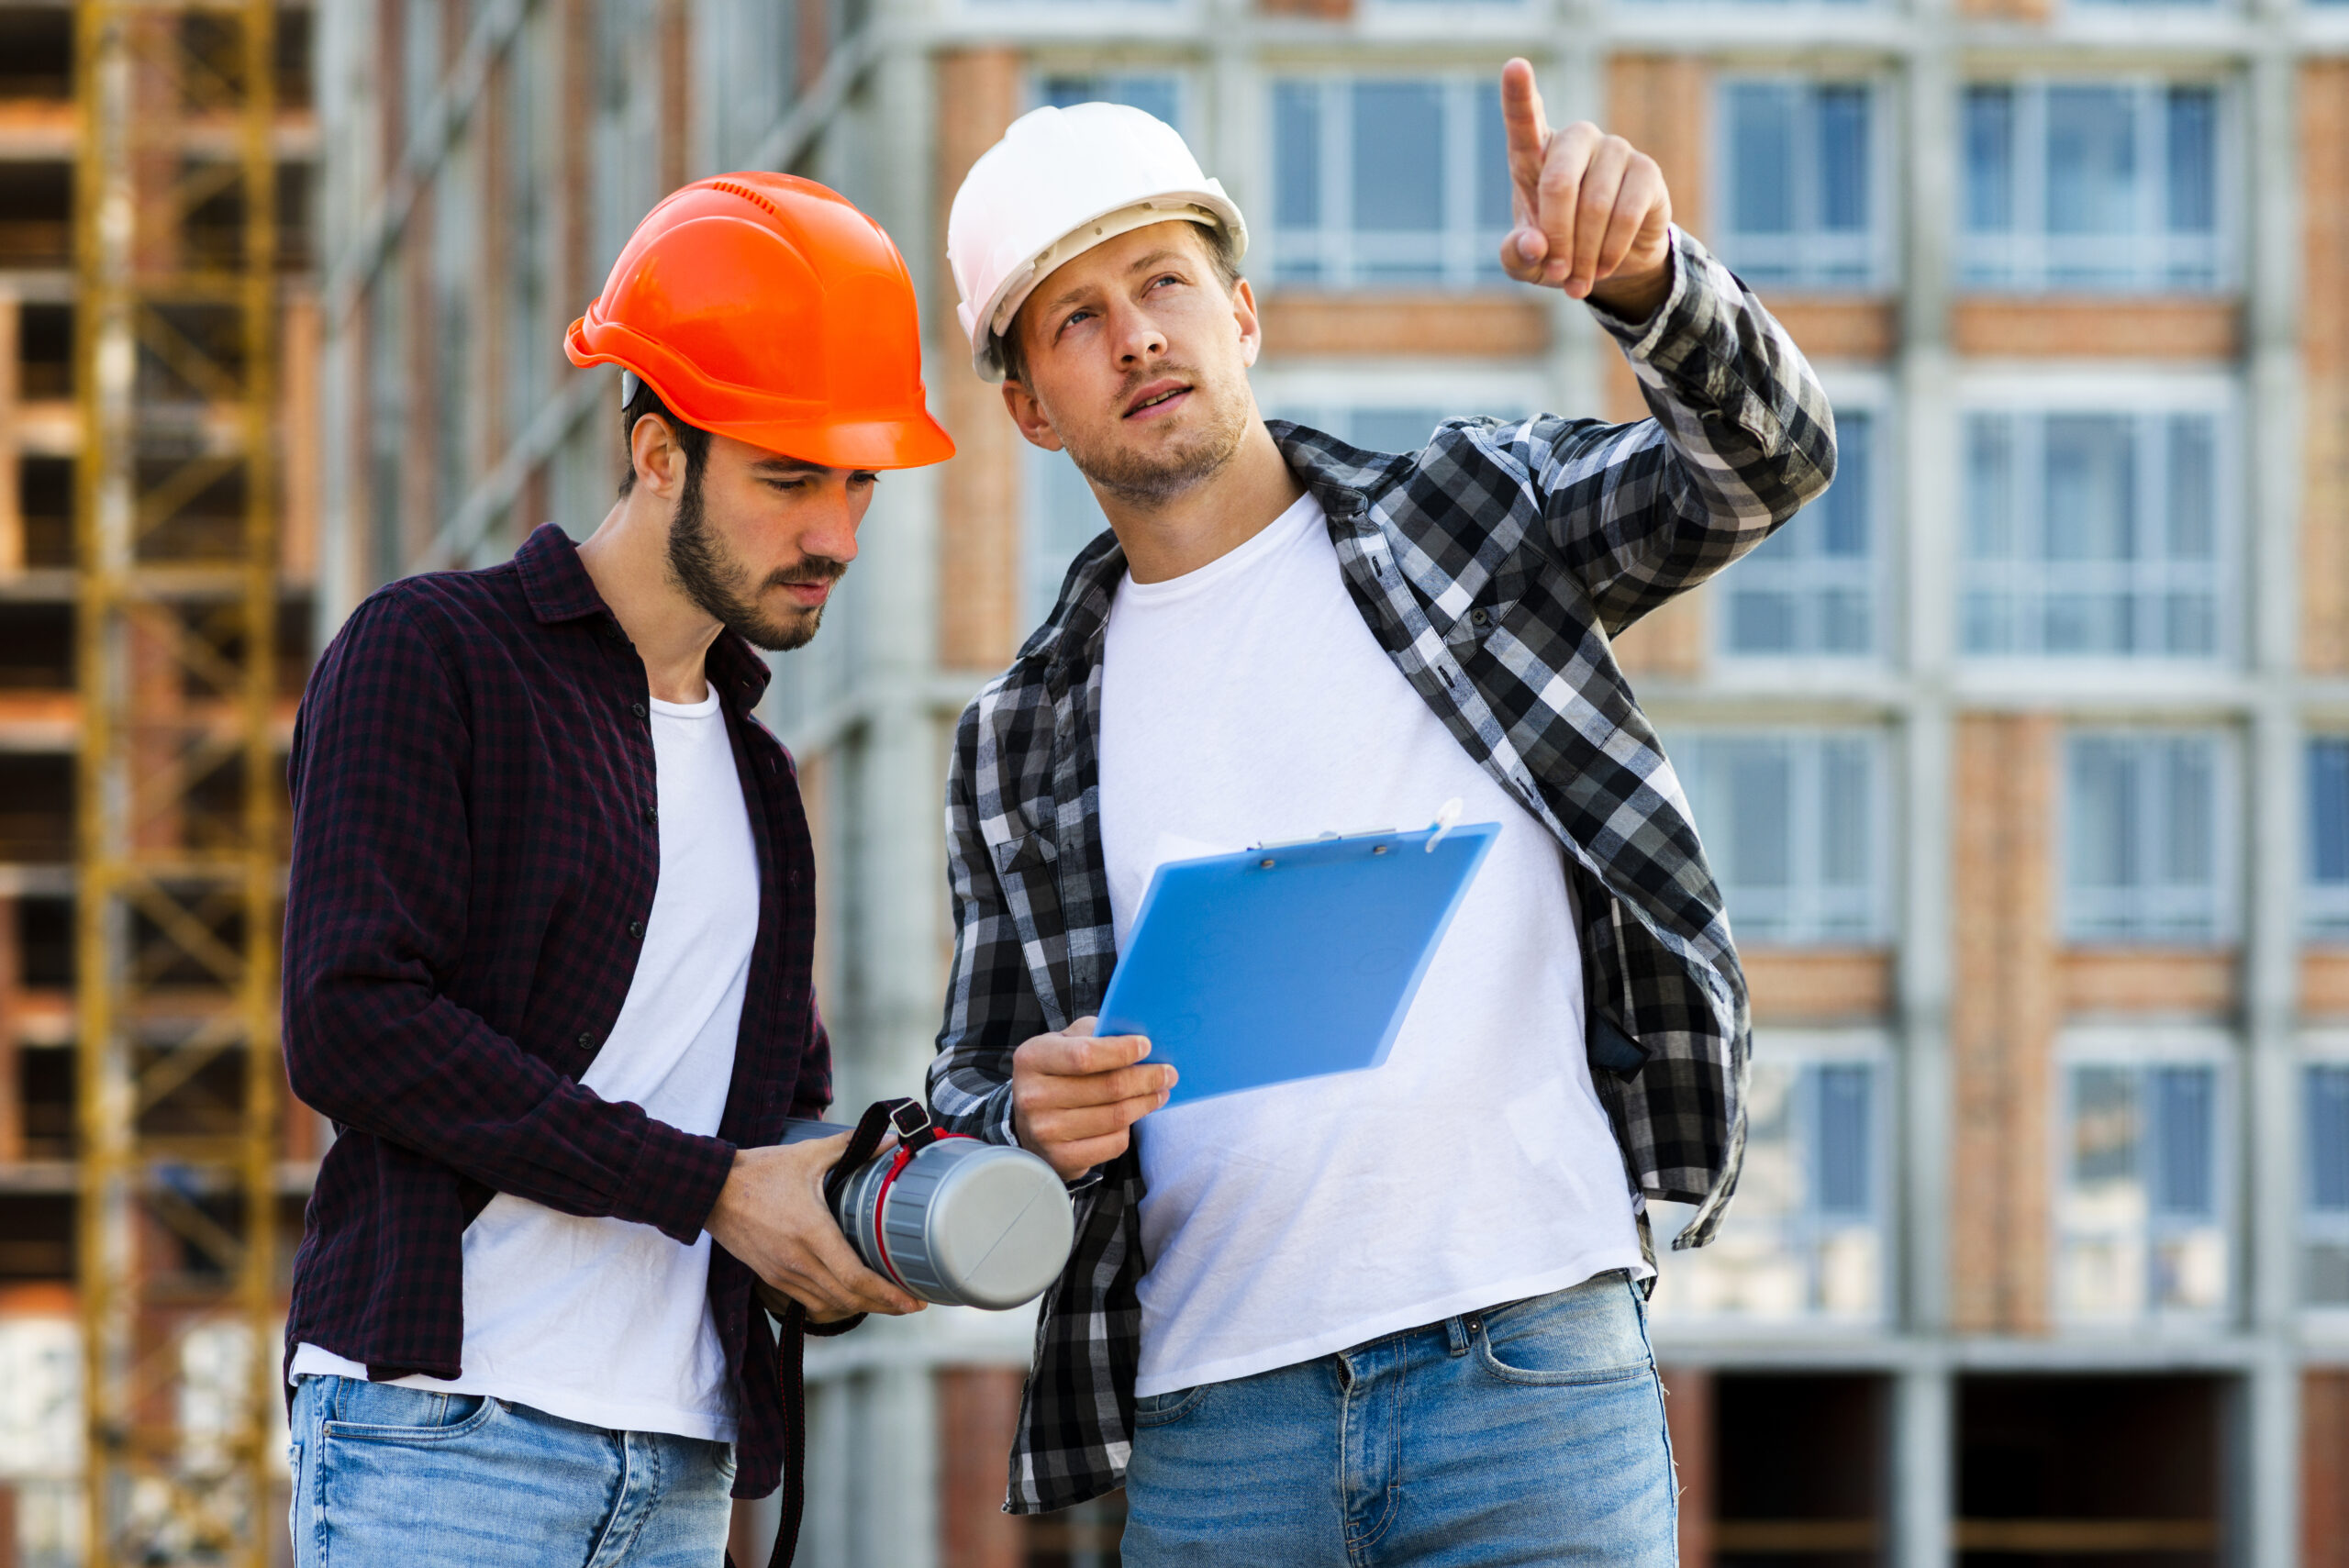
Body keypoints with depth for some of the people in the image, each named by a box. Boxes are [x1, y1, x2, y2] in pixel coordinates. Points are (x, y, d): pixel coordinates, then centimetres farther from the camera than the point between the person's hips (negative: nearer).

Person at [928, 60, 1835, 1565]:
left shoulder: (1472, 516, 10)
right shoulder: (1025, 744, 16)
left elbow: (1766, 462, -4)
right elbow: (975, 1092, 18)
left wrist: (1647, 277, -24)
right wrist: (1036, 1122, -7)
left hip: (1530, 1379, -3)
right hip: (1216, 1434, 3)